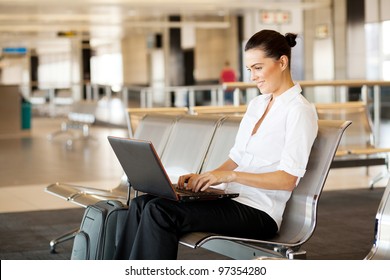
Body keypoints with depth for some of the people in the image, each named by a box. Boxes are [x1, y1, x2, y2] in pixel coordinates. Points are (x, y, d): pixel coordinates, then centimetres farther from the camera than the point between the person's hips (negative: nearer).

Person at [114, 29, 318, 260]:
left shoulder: (299, 111, -9)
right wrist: (206, 176, 1)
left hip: (258, 213, -8)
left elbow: (288, 179, -16)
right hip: (231, 198, 8)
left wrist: (230, 175, -22)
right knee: (142, 204, -10)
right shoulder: (257, 104, 18)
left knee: (161, 211, -24)